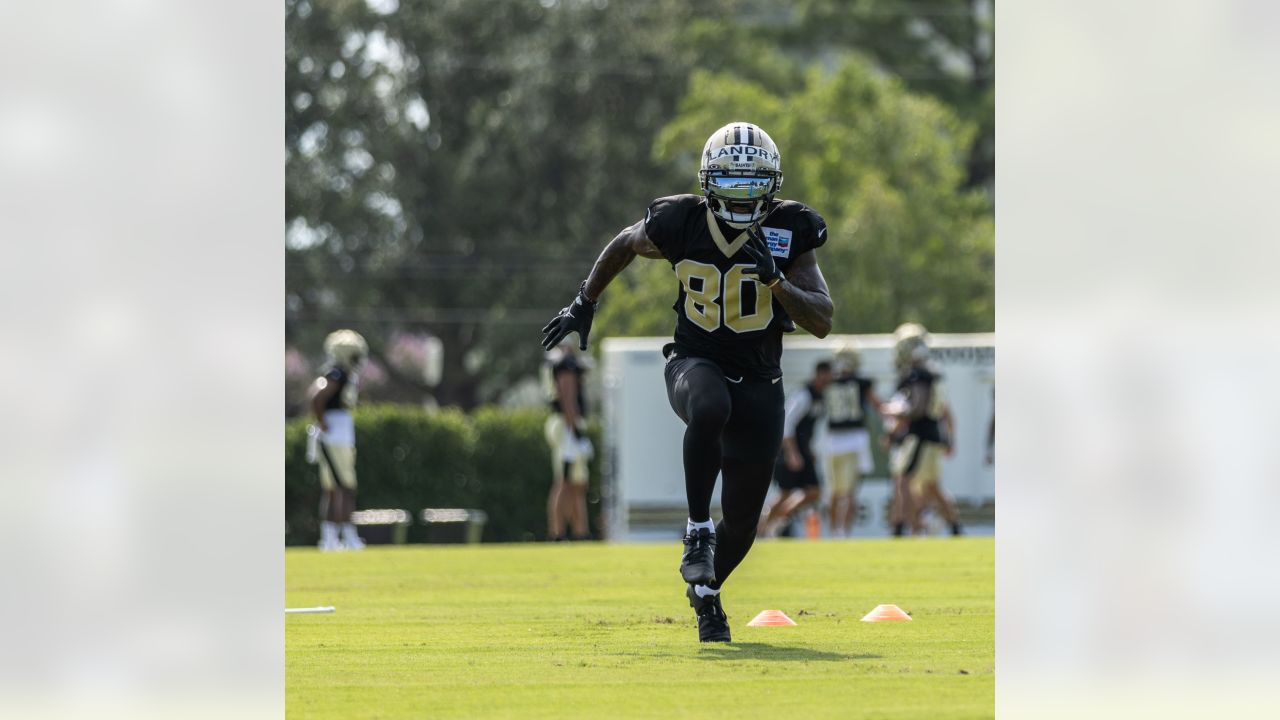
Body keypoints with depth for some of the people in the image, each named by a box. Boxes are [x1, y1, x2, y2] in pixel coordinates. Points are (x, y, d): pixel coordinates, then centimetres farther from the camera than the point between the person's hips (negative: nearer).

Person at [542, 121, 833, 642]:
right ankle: (698, 530, -26)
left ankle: (706, 590, 38)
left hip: (758, 383, 2)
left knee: (742, 521, 6)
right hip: (696, 365, -2)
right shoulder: (680, 224, -10)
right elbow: (625, 245, 13)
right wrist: (584, 305, 16)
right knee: (709, 409, -41)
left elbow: (822, 322, -14)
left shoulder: (789, 233, -10)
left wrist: (775, 280, -29)